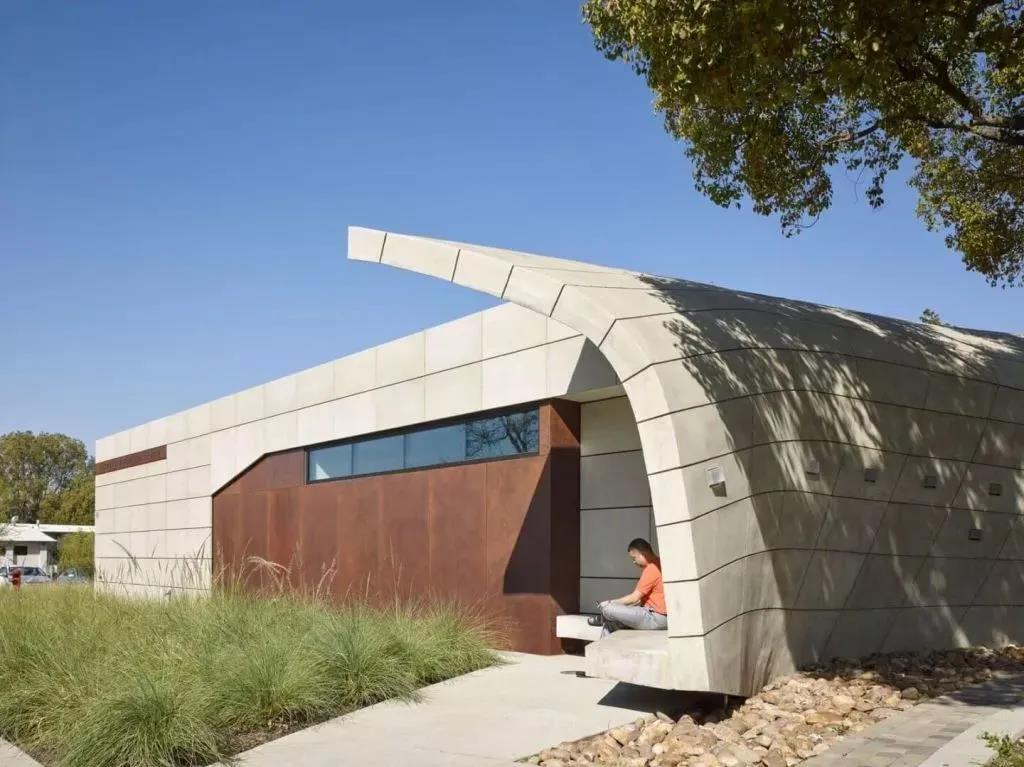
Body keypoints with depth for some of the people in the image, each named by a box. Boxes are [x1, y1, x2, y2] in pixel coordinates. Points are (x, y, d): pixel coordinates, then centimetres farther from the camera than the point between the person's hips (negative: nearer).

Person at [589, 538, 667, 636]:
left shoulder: (651, 569, -18)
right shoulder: (657, 565, 14)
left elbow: (634, 598, -14)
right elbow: (641, 597, 17)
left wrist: (610, 603, -2)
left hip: (655, 618, -11)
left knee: (608, 609, -12)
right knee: (610, 624, 12)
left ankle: (603, 618, 21)